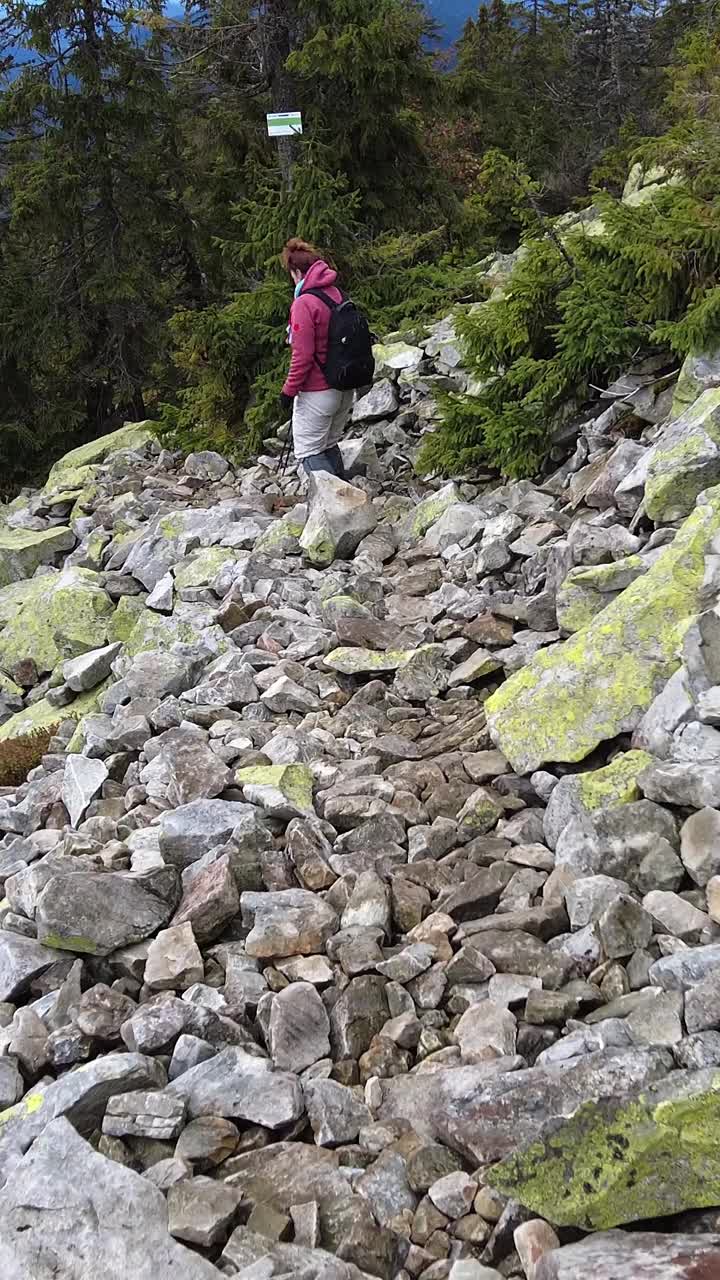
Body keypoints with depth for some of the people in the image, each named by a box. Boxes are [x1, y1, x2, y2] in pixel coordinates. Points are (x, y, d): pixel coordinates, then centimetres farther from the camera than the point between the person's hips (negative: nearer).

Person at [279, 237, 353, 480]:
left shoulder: (304, 303, -18)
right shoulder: (337, 296, 5)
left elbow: (302, 355, -20)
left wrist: (289, 390, -10)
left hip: (317, 393, -8)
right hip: (345, 389, 8)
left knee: (308, 452, 1)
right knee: (329, 446, 20)